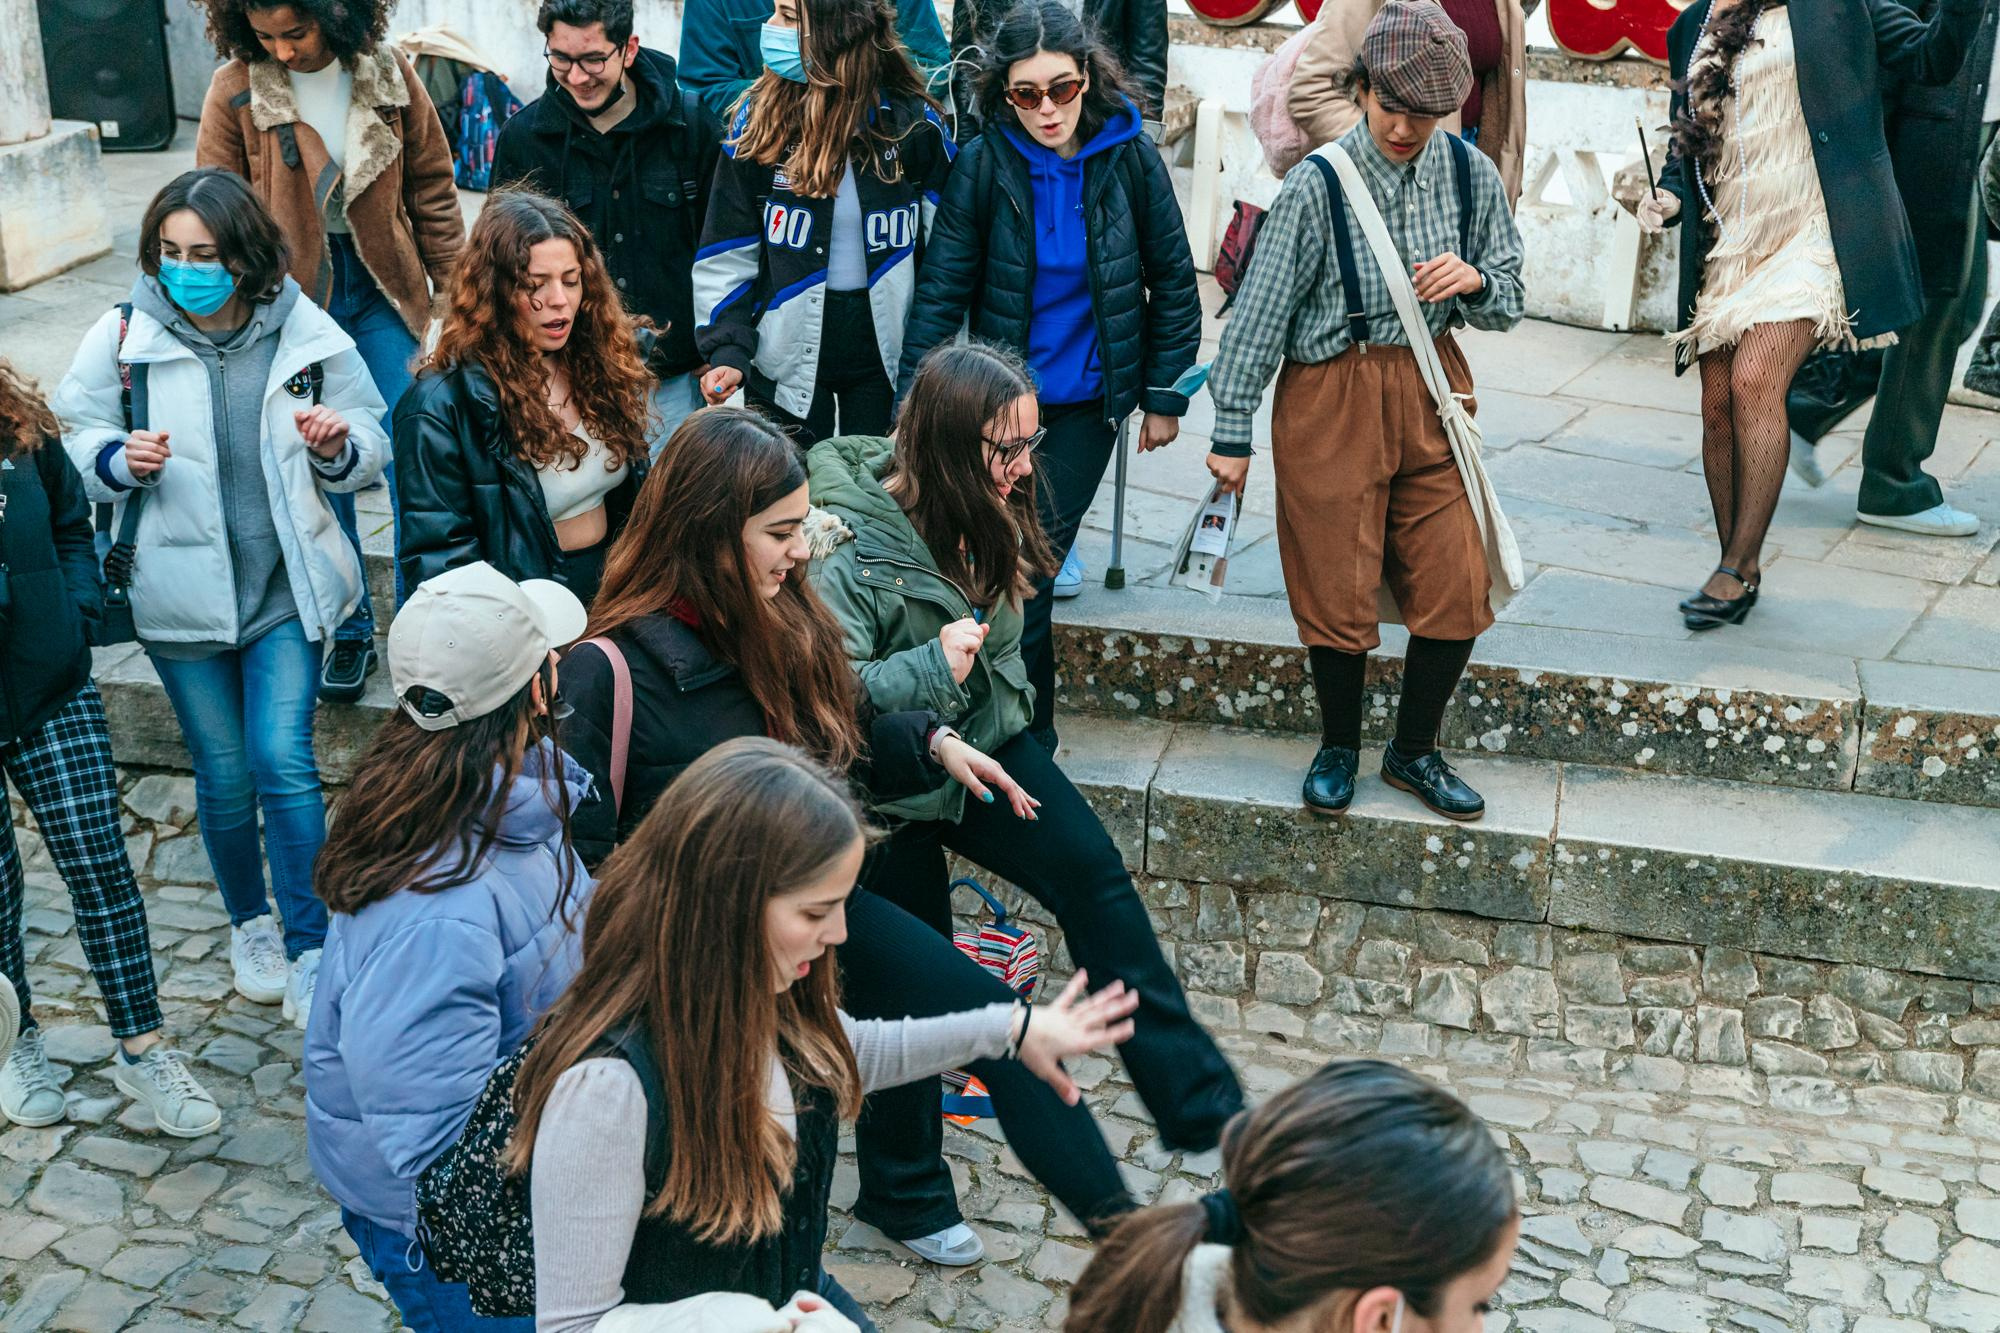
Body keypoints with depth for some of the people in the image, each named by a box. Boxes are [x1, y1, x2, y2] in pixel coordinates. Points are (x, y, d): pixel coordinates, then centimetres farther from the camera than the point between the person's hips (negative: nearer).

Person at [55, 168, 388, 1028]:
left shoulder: (304, 334, -4)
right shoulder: (124, 336, -6)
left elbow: (369, 437, 8)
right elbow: (72, 439, 4)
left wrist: (338, 446, -15)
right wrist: (121, 460, -18)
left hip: (287, 587, -1)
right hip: (183, 594, 1)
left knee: (283, 760, -10)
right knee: (224, 776, 10)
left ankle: (310, 949, 2)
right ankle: (250, 923, 35)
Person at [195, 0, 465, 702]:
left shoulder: (388, 75, -5)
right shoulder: (235, 91, -9)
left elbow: (430, 183, 6)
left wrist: (452, 278, 7)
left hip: (384, 288, 1)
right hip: (292, 294, -1)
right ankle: (351, 630, 19)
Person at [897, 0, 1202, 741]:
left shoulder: (1129, 159, -8)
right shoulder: (983, 164, -11)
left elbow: (1173, 283, 1)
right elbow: (942, 290, -10)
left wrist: (1167, 394, 3)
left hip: (1089, 399, -1)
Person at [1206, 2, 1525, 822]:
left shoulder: (1470, 175, -1)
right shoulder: (1317, 185, -13)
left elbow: (1507, 305, 9)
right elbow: (1260, 312, -8)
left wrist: (1474, 280, -15)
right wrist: (1232, 434, -6)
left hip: (1432, 388, 4)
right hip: (1332, 396, -3)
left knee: (1458, 585, 1)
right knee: (1337, 590, 3)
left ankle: (1414, 752, 24)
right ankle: (1338, 748, 29)